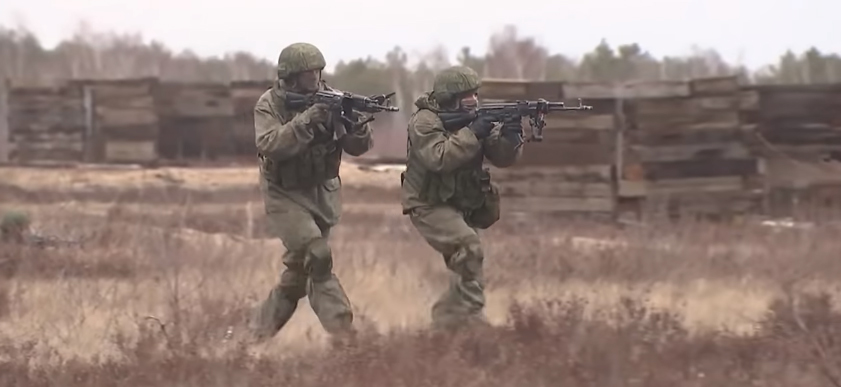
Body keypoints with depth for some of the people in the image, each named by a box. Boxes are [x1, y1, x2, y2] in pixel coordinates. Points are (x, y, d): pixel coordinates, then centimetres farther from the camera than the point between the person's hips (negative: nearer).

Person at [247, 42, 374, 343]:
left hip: (322, 193, 5)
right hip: (286, 195, -5)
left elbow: (358, 148, -6)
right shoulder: (269, 105, -11)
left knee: (300, 268, 10)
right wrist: (305, 121, -36)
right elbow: (269, 145, -27)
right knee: (317, 256, -20)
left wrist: (357, 126, -28)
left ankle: (260, 328, 27)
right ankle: (341, 330, -18)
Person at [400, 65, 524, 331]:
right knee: (468, 247, -28)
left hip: (461, 207, 8)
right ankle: (472, 318, -25)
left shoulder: (476, 120, 3)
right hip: (429, 206, -8)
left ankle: (443, 324, 25)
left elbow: (503, 158, -3)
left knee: (465, 270, 11)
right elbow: (438, 158, -31)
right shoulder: (425, 121, -15)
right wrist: (472, 133, -31)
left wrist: (510, 136, -23)